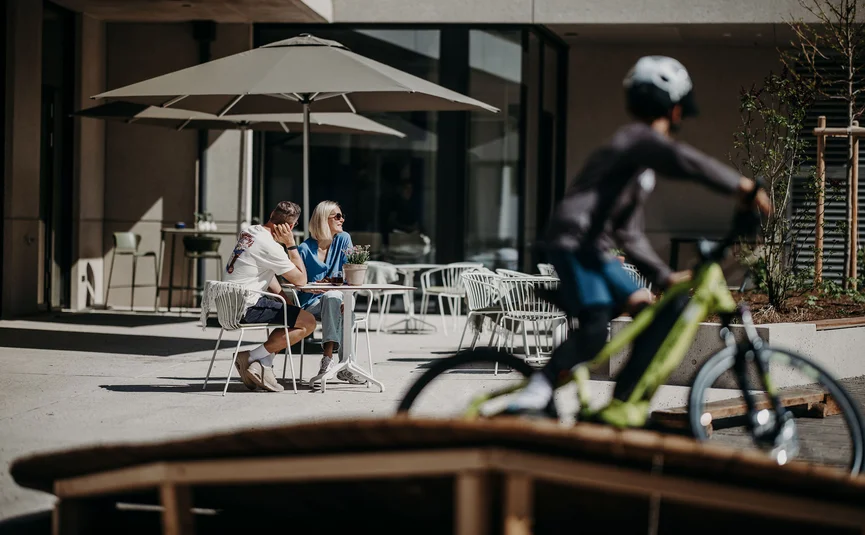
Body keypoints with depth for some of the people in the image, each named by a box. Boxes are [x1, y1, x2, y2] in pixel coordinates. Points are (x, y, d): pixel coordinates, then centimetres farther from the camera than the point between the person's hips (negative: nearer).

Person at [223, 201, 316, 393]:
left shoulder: (249, 232, 11)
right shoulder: (270, 247, -18)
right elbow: (301, 280, -9)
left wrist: (285, 298, 17)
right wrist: (291, 244, -5)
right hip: (247, 308, -10)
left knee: (290, 310, 23)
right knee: (308, 323, -9)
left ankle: (264, 364, 8)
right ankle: (251, 358, -7)